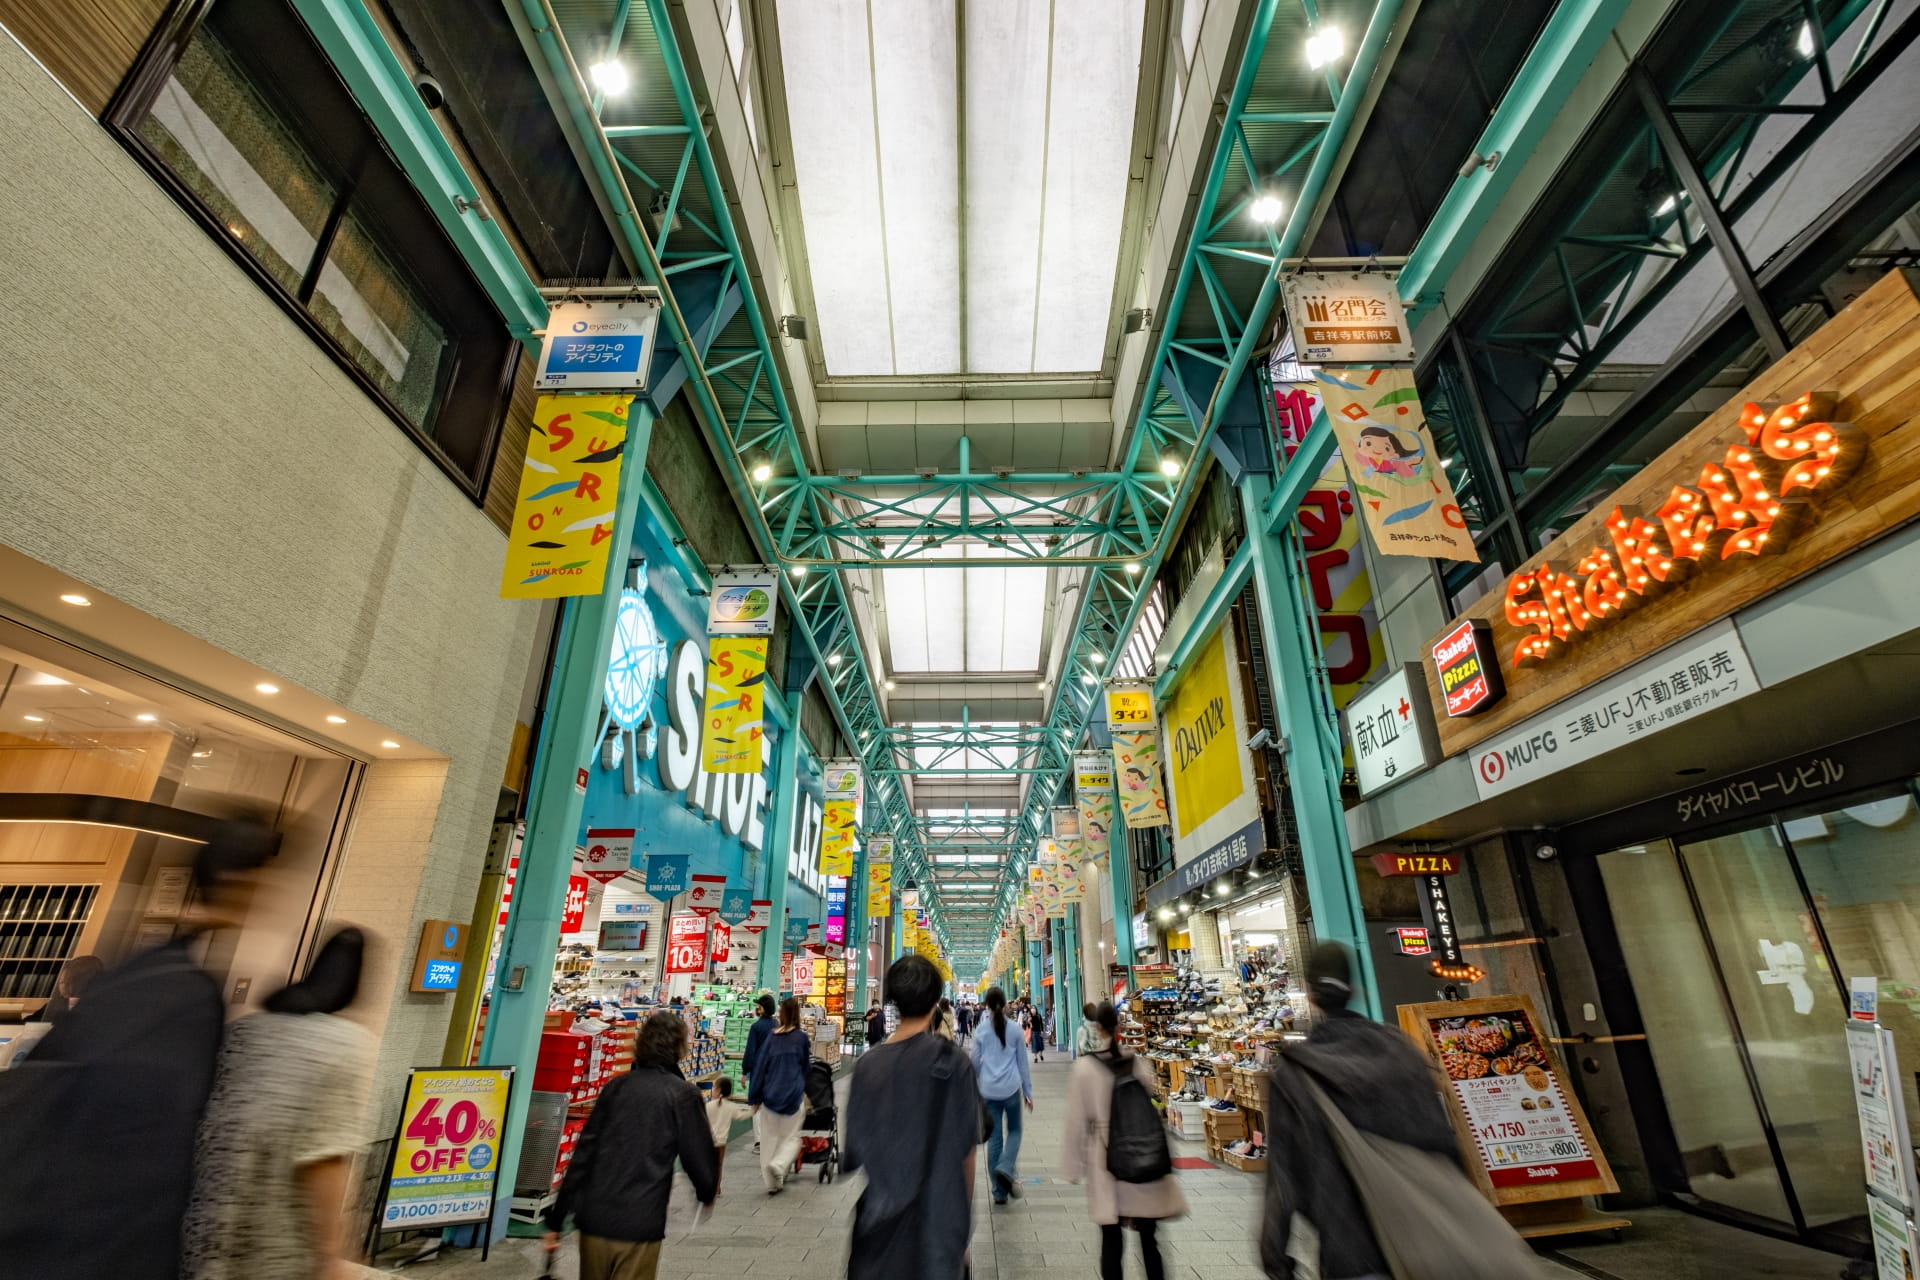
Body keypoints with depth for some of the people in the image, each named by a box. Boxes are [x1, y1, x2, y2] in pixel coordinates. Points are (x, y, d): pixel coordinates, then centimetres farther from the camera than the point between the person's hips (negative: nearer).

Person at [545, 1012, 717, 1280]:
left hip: (593, 1219, 5)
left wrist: (556, 1219, 11)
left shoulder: (616, 1086, 5)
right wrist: (707, 1192, 18)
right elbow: (698, 1158, -4)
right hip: (639, 1225, -5)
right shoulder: (682, 1094, -7)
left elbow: (583, 1154, 5)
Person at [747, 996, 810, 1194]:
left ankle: (773, 1183, 16)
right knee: (791, 1137, 8)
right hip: (794, 1095, -2)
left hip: (771, 1094, 2)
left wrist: (755, 1097, 8)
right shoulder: (801, 1038, -5)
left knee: (769, 1138, 13)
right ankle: (778, 1165, -17)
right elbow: (805, 1067, 7)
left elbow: (761, 1066, 2)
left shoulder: (772, 1037, 0)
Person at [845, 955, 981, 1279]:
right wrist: (964, 1226, 7)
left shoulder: (866, 1066, -6)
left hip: (879, 1224, 2)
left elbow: (853, 1155, 0)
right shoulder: (954, 1063, -12)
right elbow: (966, 1153, -6)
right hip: (938, 1224, -2)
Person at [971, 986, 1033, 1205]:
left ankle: (999, 1191, 11)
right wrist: (1028, 1091, 13)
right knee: (1014, 1130, 17)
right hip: (1011, 1088, 0)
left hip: (989, 1091, 1)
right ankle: (1006, 1168, -8)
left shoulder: (981, 1031, -1)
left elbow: (975, 1064, 5)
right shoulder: (1015, 1029, -1)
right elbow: (1022, 1062, 5)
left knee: (994, 1137, 10)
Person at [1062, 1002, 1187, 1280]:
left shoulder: (1084, 1067, -10)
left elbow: (1077, 1121, -5)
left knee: (1111, 1238, 9)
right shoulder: (1139, 1063, -6)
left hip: (1105, 1159, -2)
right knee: (1148, 1235, 14)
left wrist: (1073, 1166, 6)